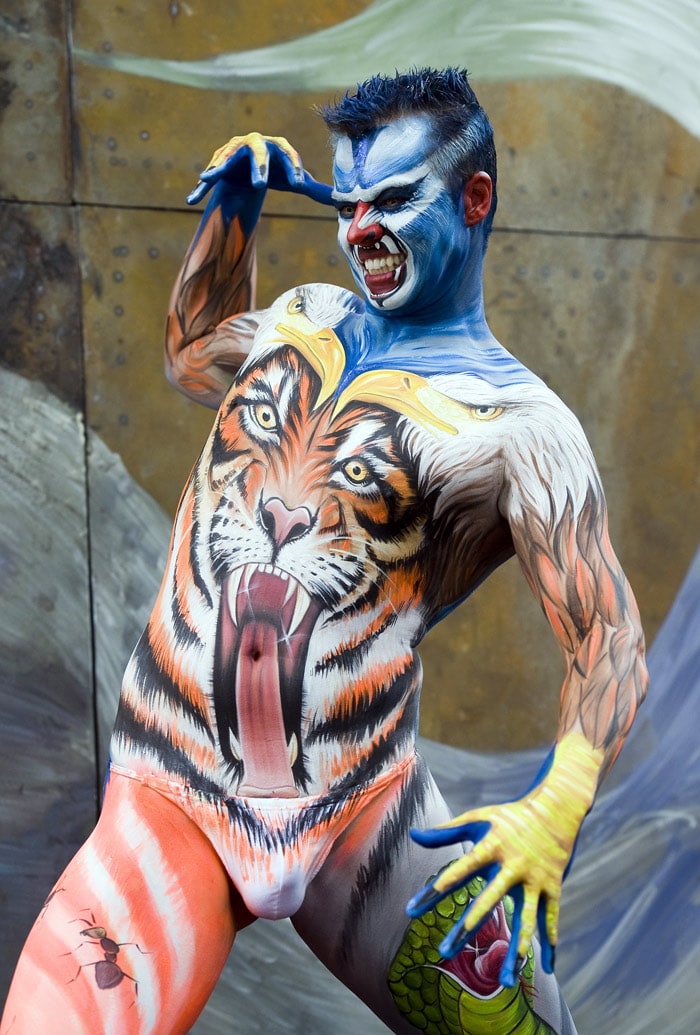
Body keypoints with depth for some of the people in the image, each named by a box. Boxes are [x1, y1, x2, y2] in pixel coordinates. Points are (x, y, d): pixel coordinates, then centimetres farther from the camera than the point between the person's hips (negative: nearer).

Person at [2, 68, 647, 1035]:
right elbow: (191, 357, 31)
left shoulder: (520, 427, -7)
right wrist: (231, 208, 22)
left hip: (363, 813, -2)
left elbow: (610, 640, -10)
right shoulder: (303, 317, 11)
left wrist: (555, 808, -27)